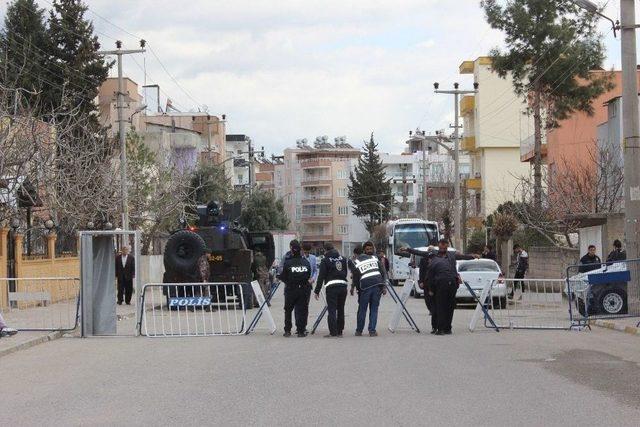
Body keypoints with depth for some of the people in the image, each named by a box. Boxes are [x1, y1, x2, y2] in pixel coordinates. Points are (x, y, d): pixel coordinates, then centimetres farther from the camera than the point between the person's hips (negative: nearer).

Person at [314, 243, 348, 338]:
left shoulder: (325, 260, -2)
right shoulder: (342, 258, 13)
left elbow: (321, 276, -3)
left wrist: (317, 291, 1)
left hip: (331, 287, -5)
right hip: (343, 285, 5)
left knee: (331, 310, -3)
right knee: (340, 309, 11)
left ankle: (333, 332, -8)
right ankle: (339, 331, 16)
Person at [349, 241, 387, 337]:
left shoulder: (355, 262, 6)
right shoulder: (375, 258, 12)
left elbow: (355, 276, 4)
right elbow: (383, 272, 8)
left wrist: (353, 287, 17)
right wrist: (384, 286, 6)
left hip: (365, 287, -1)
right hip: (377, 285, 1)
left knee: (362, 309, 10)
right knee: (374, 309, 7)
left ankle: (359, 331, 16)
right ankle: (372, 331, 3)